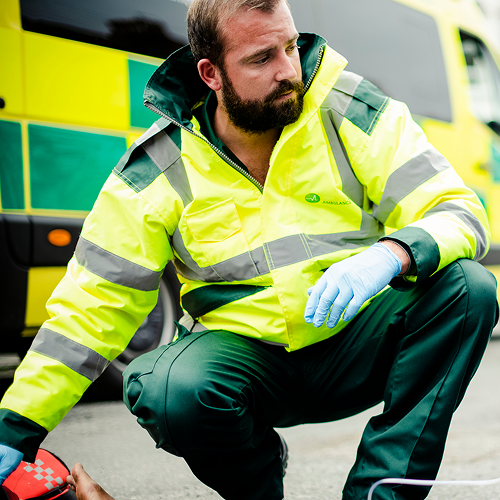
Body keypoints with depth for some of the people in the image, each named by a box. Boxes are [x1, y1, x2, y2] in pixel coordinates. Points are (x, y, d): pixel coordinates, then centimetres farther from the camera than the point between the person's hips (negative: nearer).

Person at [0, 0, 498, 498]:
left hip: (356, 346, 1)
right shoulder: (156, 170, -8)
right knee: (170, 391, -33)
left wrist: (391, 254, -35)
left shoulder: (354, 114, -8)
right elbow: (93, 305, -5)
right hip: (245, 353, -1)